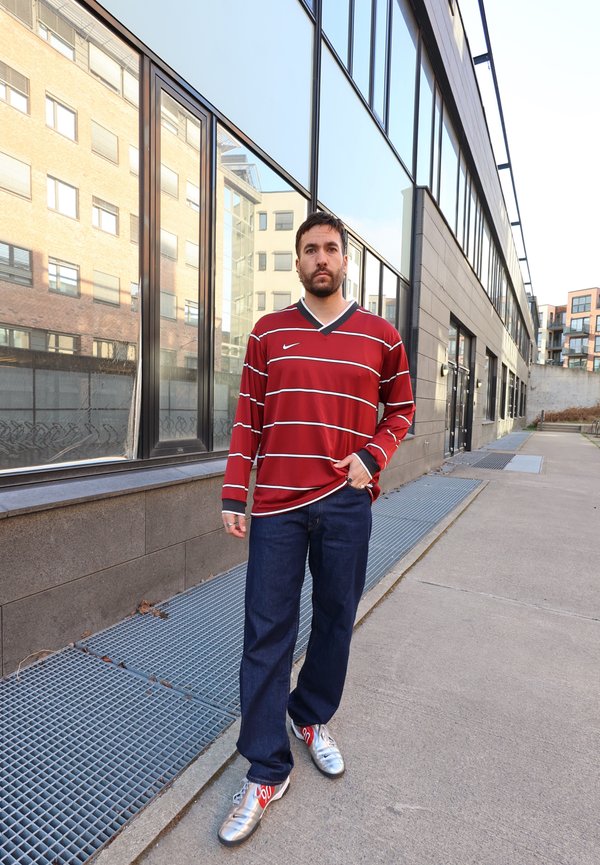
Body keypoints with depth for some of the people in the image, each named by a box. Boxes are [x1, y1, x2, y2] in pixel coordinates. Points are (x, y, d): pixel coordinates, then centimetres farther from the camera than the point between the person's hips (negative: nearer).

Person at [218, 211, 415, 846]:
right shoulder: (269, 332, 6)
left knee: (335, 620, 14)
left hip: (346, 503, 1)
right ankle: (267, 770, 22)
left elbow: (400, 408, 14)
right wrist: (234, 496, 1)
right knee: (267, 632, 4)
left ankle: (312, 718, 41)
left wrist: (370, 458, -5)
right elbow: (248, 417, 5)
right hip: (277, 505, 0)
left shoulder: (381, 336, 5)